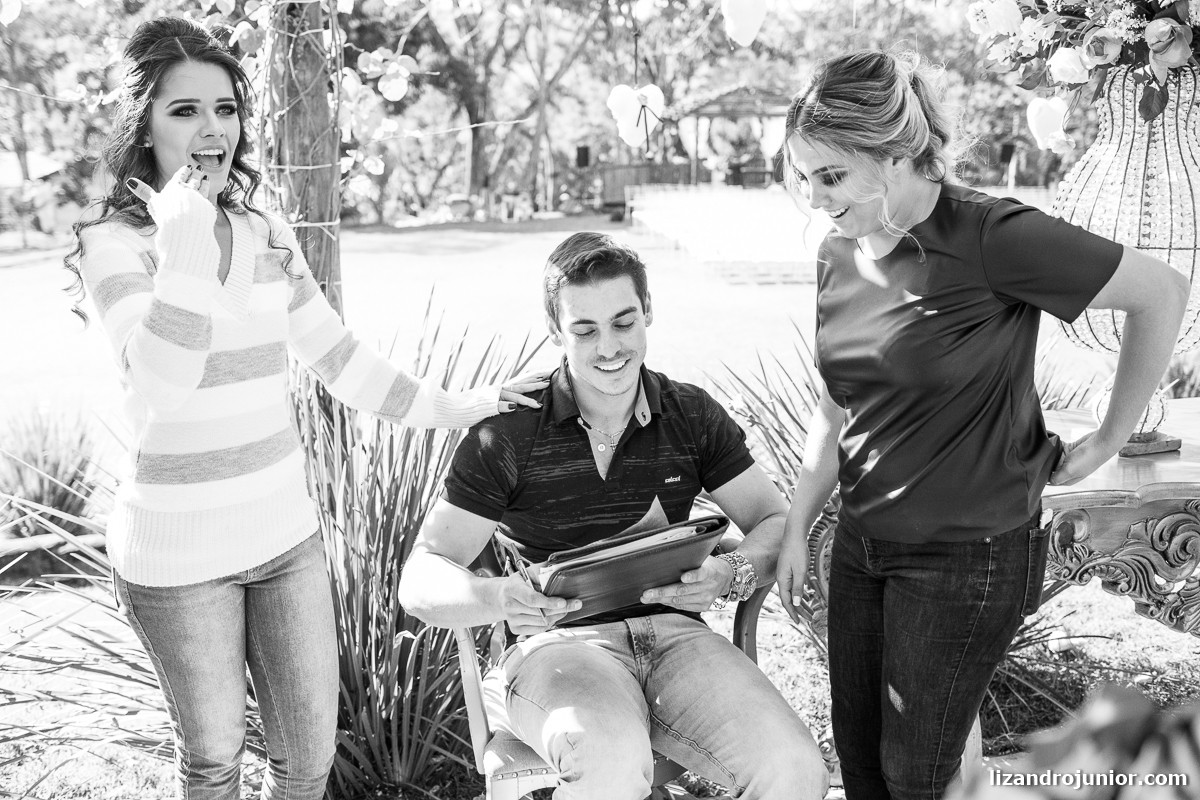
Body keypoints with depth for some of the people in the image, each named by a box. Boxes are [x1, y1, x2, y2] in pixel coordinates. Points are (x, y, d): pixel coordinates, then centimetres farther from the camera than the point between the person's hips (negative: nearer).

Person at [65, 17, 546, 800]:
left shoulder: (268, 235, 5)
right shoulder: (114, 243, -11)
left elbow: (337, 356, 16)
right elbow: (163, 385, -27)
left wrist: (454, 408, 14)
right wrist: (185, 244, -27)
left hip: (286, 532, 5)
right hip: (179, 552, -5)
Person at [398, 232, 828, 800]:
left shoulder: (693, 416, 9)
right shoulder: (506, 435, -1)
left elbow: (775, 523, 11)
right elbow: (420, 580, -3)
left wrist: (732, 574, -14)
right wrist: (498, 599, -27)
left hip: (673, 631, 3)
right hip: (557, 644, -3)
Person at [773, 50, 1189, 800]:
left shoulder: (991, 239, -20)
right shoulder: (838, 256, 1)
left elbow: (1162, 292, -13)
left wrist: (1107, 441, -7)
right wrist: (796, 531, 9)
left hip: (968, 558, -6)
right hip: (862, 545, 6)